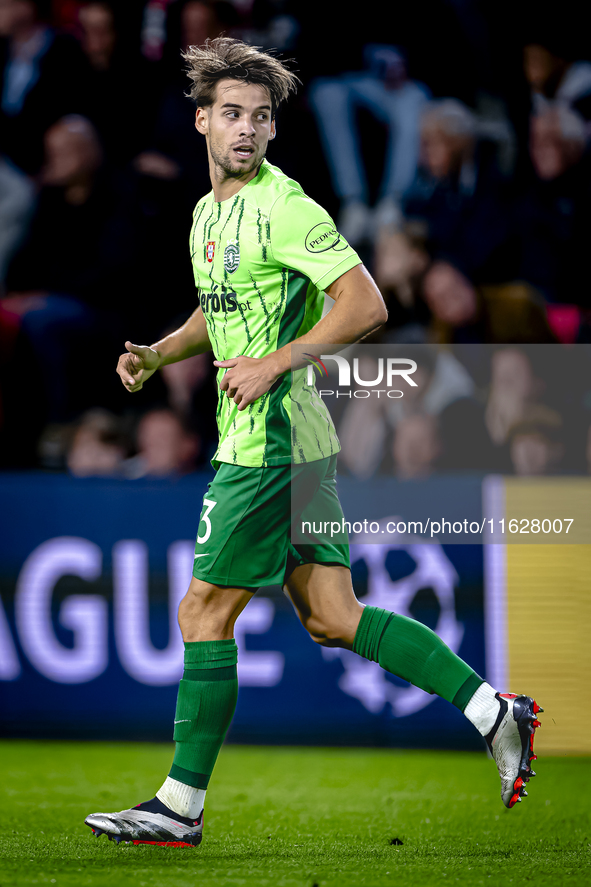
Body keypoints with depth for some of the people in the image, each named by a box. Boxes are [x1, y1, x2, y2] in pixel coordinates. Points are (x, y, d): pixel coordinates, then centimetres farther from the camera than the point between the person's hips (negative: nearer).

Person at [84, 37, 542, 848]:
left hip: (271, 441, -9)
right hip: (286, 440, 9)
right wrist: (157, 354, 14)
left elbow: (366, 304, -20)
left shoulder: (283, 207, -14)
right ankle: (494, 712, 8)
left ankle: (181, 806, 5)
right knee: (331, 618, 7)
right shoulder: (209, 212, 15)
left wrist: (274, 363, -21)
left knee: (204, 614, -2)